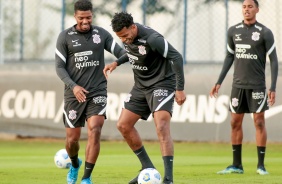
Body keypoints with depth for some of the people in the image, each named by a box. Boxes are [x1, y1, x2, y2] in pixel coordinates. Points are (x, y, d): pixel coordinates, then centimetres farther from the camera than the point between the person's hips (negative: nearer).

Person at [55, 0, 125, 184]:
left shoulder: (102, 34, 3)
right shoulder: (65, 37, -1)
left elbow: (120, 52, 3)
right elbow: (60, 67, -3)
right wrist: (73, 86, -18)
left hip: (97, 92, 0)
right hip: (74, 94, 0)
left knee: (95, 132, -19)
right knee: (72, 139, 5)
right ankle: (75, 164, 40)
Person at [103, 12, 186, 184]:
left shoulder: (152, 39, -27)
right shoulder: (128, 37, -3)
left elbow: (177, 58, -24)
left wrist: (180, 89, -24)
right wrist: (116, 63, 5)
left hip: (162, 85, -9)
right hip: (141, 86, 9)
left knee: (162, 128, -23)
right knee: (123, 125, 7)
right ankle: (148, 168, 20)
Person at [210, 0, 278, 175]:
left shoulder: (265, 33, -5)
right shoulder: (233, 31, 7)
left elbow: (274, 61, -5)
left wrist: (273, 88, -12)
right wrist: (219, 82, 13)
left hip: (257, 86, -4)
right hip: (238, 85, 4)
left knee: (259, 122, -4)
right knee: (235, 123, 4)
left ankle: (261, 165, 1)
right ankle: (237, 165, 11)